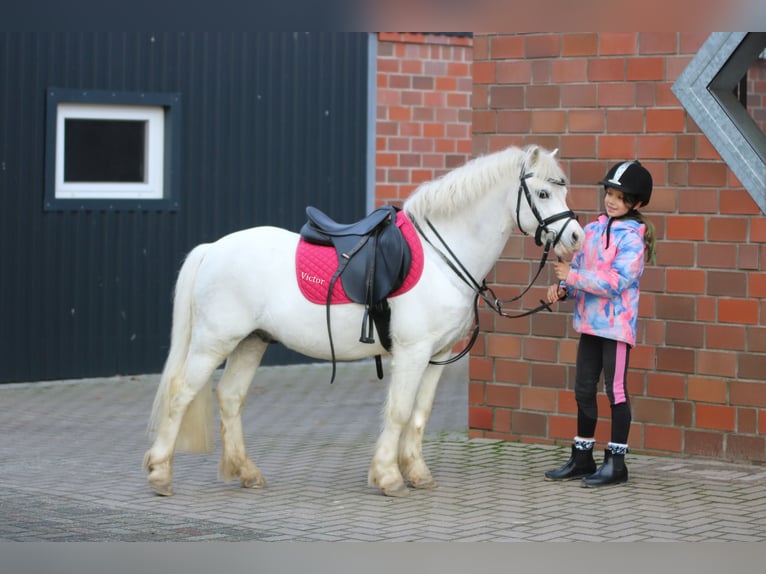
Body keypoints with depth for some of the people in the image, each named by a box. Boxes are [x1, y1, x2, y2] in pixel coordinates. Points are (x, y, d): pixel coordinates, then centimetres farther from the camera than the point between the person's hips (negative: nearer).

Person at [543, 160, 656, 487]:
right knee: (584, 389, 12)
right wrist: (562, 289, -6)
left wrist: (572, 276, -19)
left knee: (616, 390, -1)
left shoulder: (632, 237, -12)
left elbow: (616, 282, -21)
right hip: (589, 322, 7)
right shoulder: (593, 230, 9)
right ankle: (582, 459, 23)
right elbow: (577, 266, 15)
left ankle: (616, 463, 6)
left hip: (616, 324, -7)